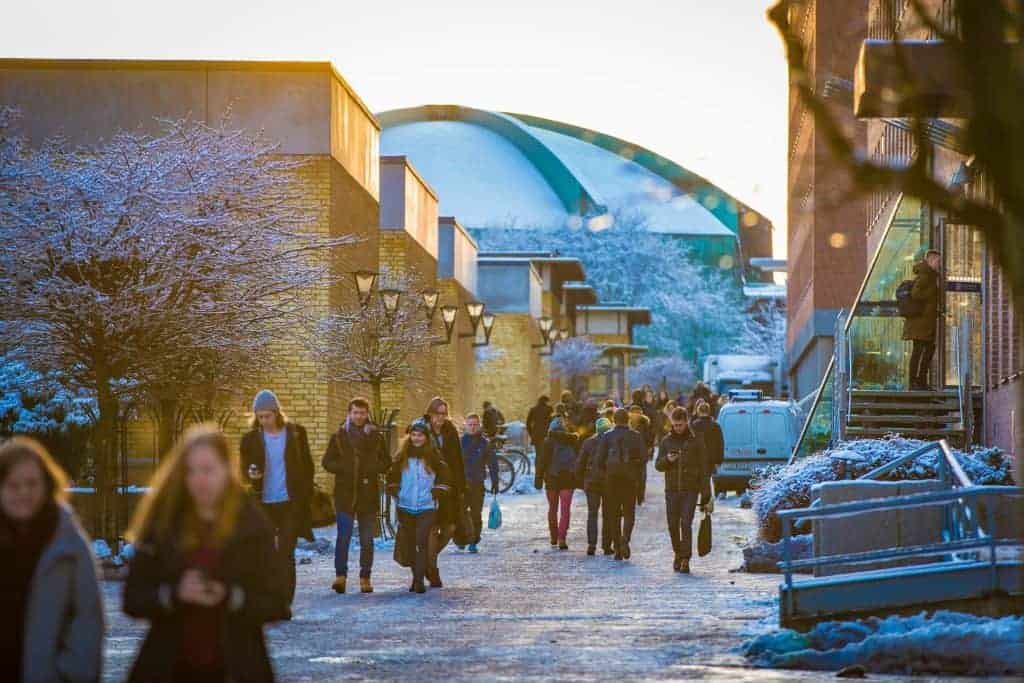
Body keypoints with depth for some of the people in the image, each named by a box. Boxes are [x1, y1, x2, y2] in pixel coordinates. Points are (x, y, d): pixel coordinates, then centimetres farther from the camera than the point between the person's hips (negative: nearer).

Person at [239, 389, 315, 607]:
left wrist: (305, 496, -1)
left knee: (285, 555, -6)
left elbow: (307, 465, 7)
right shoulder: (251, 438, 3)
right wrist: (250, 474, -16)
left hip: (291, 504, -2)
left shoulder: (296, 433, 1)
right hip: (263, 505, 2)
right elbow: (243, 469, 8)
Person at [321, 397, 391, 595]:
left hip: (369, 495, 2)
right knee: (343, 536, -11)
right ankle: (340, 575, -6)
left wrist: (373, 469, -10)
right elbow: (327, 462, 6)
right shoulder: (339, 436, 5)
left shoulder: (376, 437, 7)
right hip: (345, 493, -2)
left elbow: (387, 463, 10)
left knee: (367, 539, 5)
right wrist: (344, 468, -11)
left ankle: (365, 578, 13)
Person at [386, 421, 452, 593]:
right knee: (409, 545, 7)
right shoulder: (402, 457, 6)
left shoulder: (434, 457, 0)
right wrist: (396, 492, 5)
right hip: (405, 508, 3)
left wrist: (436, 493, -2)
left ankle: (419, 581, -15)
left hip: (427, 508, -3)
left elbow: (445, 479, 7)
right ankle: (416, 576, 21)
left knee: (422, 543, -14)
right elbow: (392, 477, 17)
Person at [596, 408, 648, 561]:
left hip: (611, 479, 1)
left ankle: (618, 549, 9)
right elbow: (644, 458, -6)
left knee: (614, 514, 9)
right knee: (629, 512, 7)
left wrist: (604, 473, 10)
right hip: (630, 479, -1)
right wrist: (634, 468, 12)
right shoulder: (636, 437, -1)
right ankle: (625, 538, -20)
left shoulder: (606, 437, -1)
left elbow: (600, 459, -6)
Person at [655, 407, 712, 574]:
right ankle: (678, 554, 26)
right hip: (672, 490, 3)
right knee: (673, 525, 5)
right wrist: (667, 460, -16)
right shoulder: (666, 441, 8)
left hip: (690, 490, -3)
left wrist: (706, 495, -4)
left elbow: (704, 468, 1)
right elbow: (658, 465, 7)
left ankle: (685, 560, -10)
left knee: (686, 524, -11)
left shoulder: (696, 441, 1)